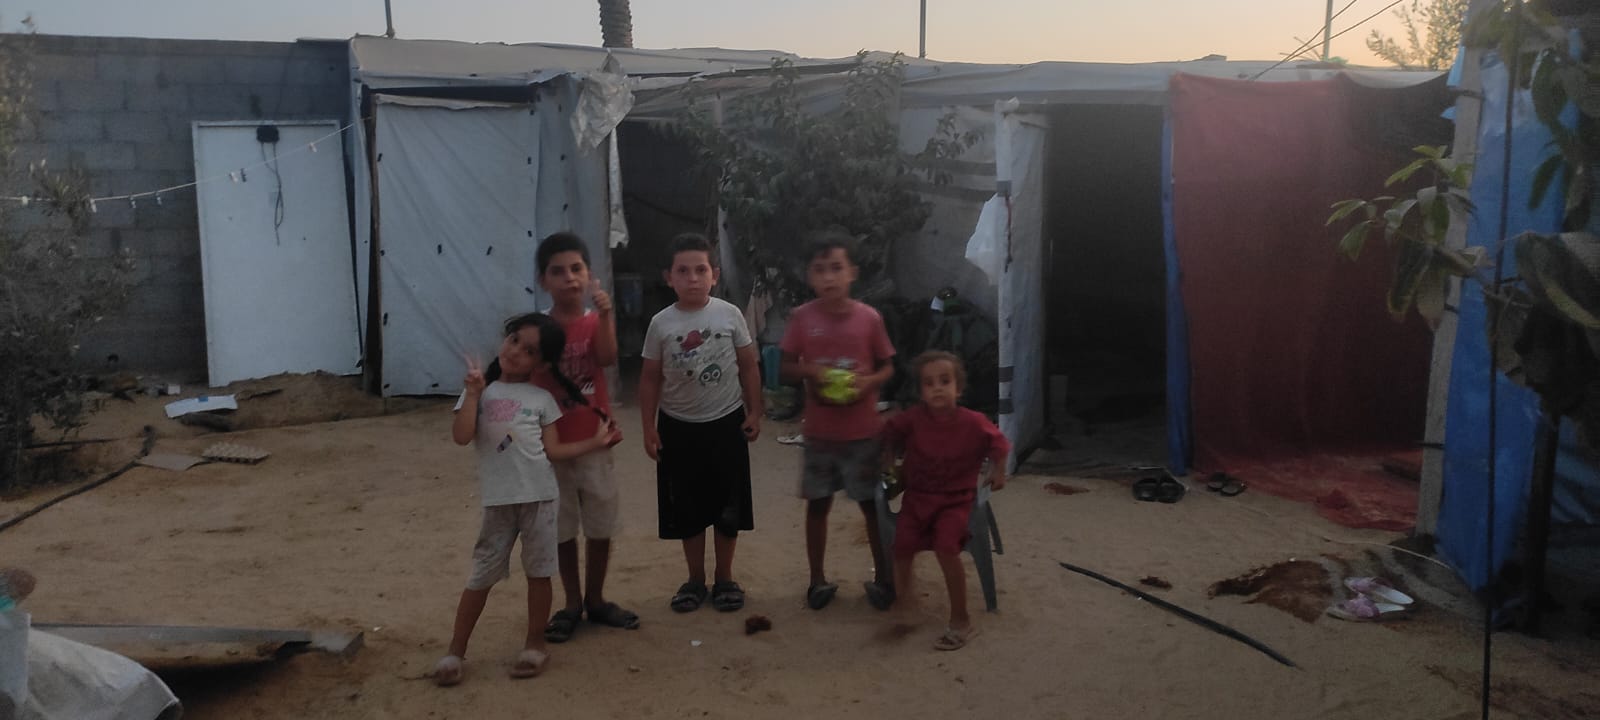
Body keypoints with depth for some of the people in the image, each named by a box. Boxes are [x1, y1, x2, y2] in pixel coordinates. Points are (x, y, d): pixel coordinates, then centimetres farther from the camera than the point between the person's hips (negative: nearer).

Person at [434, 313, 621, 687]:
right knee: (482, 575, 5)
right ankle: (456, 651, 16)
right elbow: (461, 436, -11)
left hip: (540, 496, 1)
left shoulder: (542, 398, 6)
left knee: (538, 571, 7)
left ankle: (535, 645, 22)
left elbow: (552, 450, 5)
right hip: (498, 500, -1)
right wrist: (473, 392, -14)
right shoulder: (481, 391, 3)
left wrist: (595, 441, -1)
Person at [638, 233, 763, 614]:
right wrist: (649, 427, -3)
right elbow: (650, 378, 1)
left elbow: (748, 367, 2)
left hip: (726, 423, 0)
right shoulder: (661, 324, -5)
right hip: (679, 426, 1)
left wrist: (753, 412, -2)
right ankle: (696, 579, 25)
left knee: (728, 506, 8)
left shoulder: (730, 315, -5)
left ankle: (724, 578, 24)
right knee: (687, 508, 9)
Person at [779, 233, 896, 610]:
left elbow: (887, 367, 4)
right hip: (819, 431, 1)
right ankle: (818, 580, 24)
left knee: (873, 504, 8)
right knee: (817, 504, 10)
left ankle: (882, 577, 25)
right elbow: (786, 367, 2)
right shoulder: (802, 317, -5)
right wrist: (811, 372, -18)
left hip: (863, 431, -1)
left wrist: (869, 382, -17)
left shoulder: (869, 317, -5)